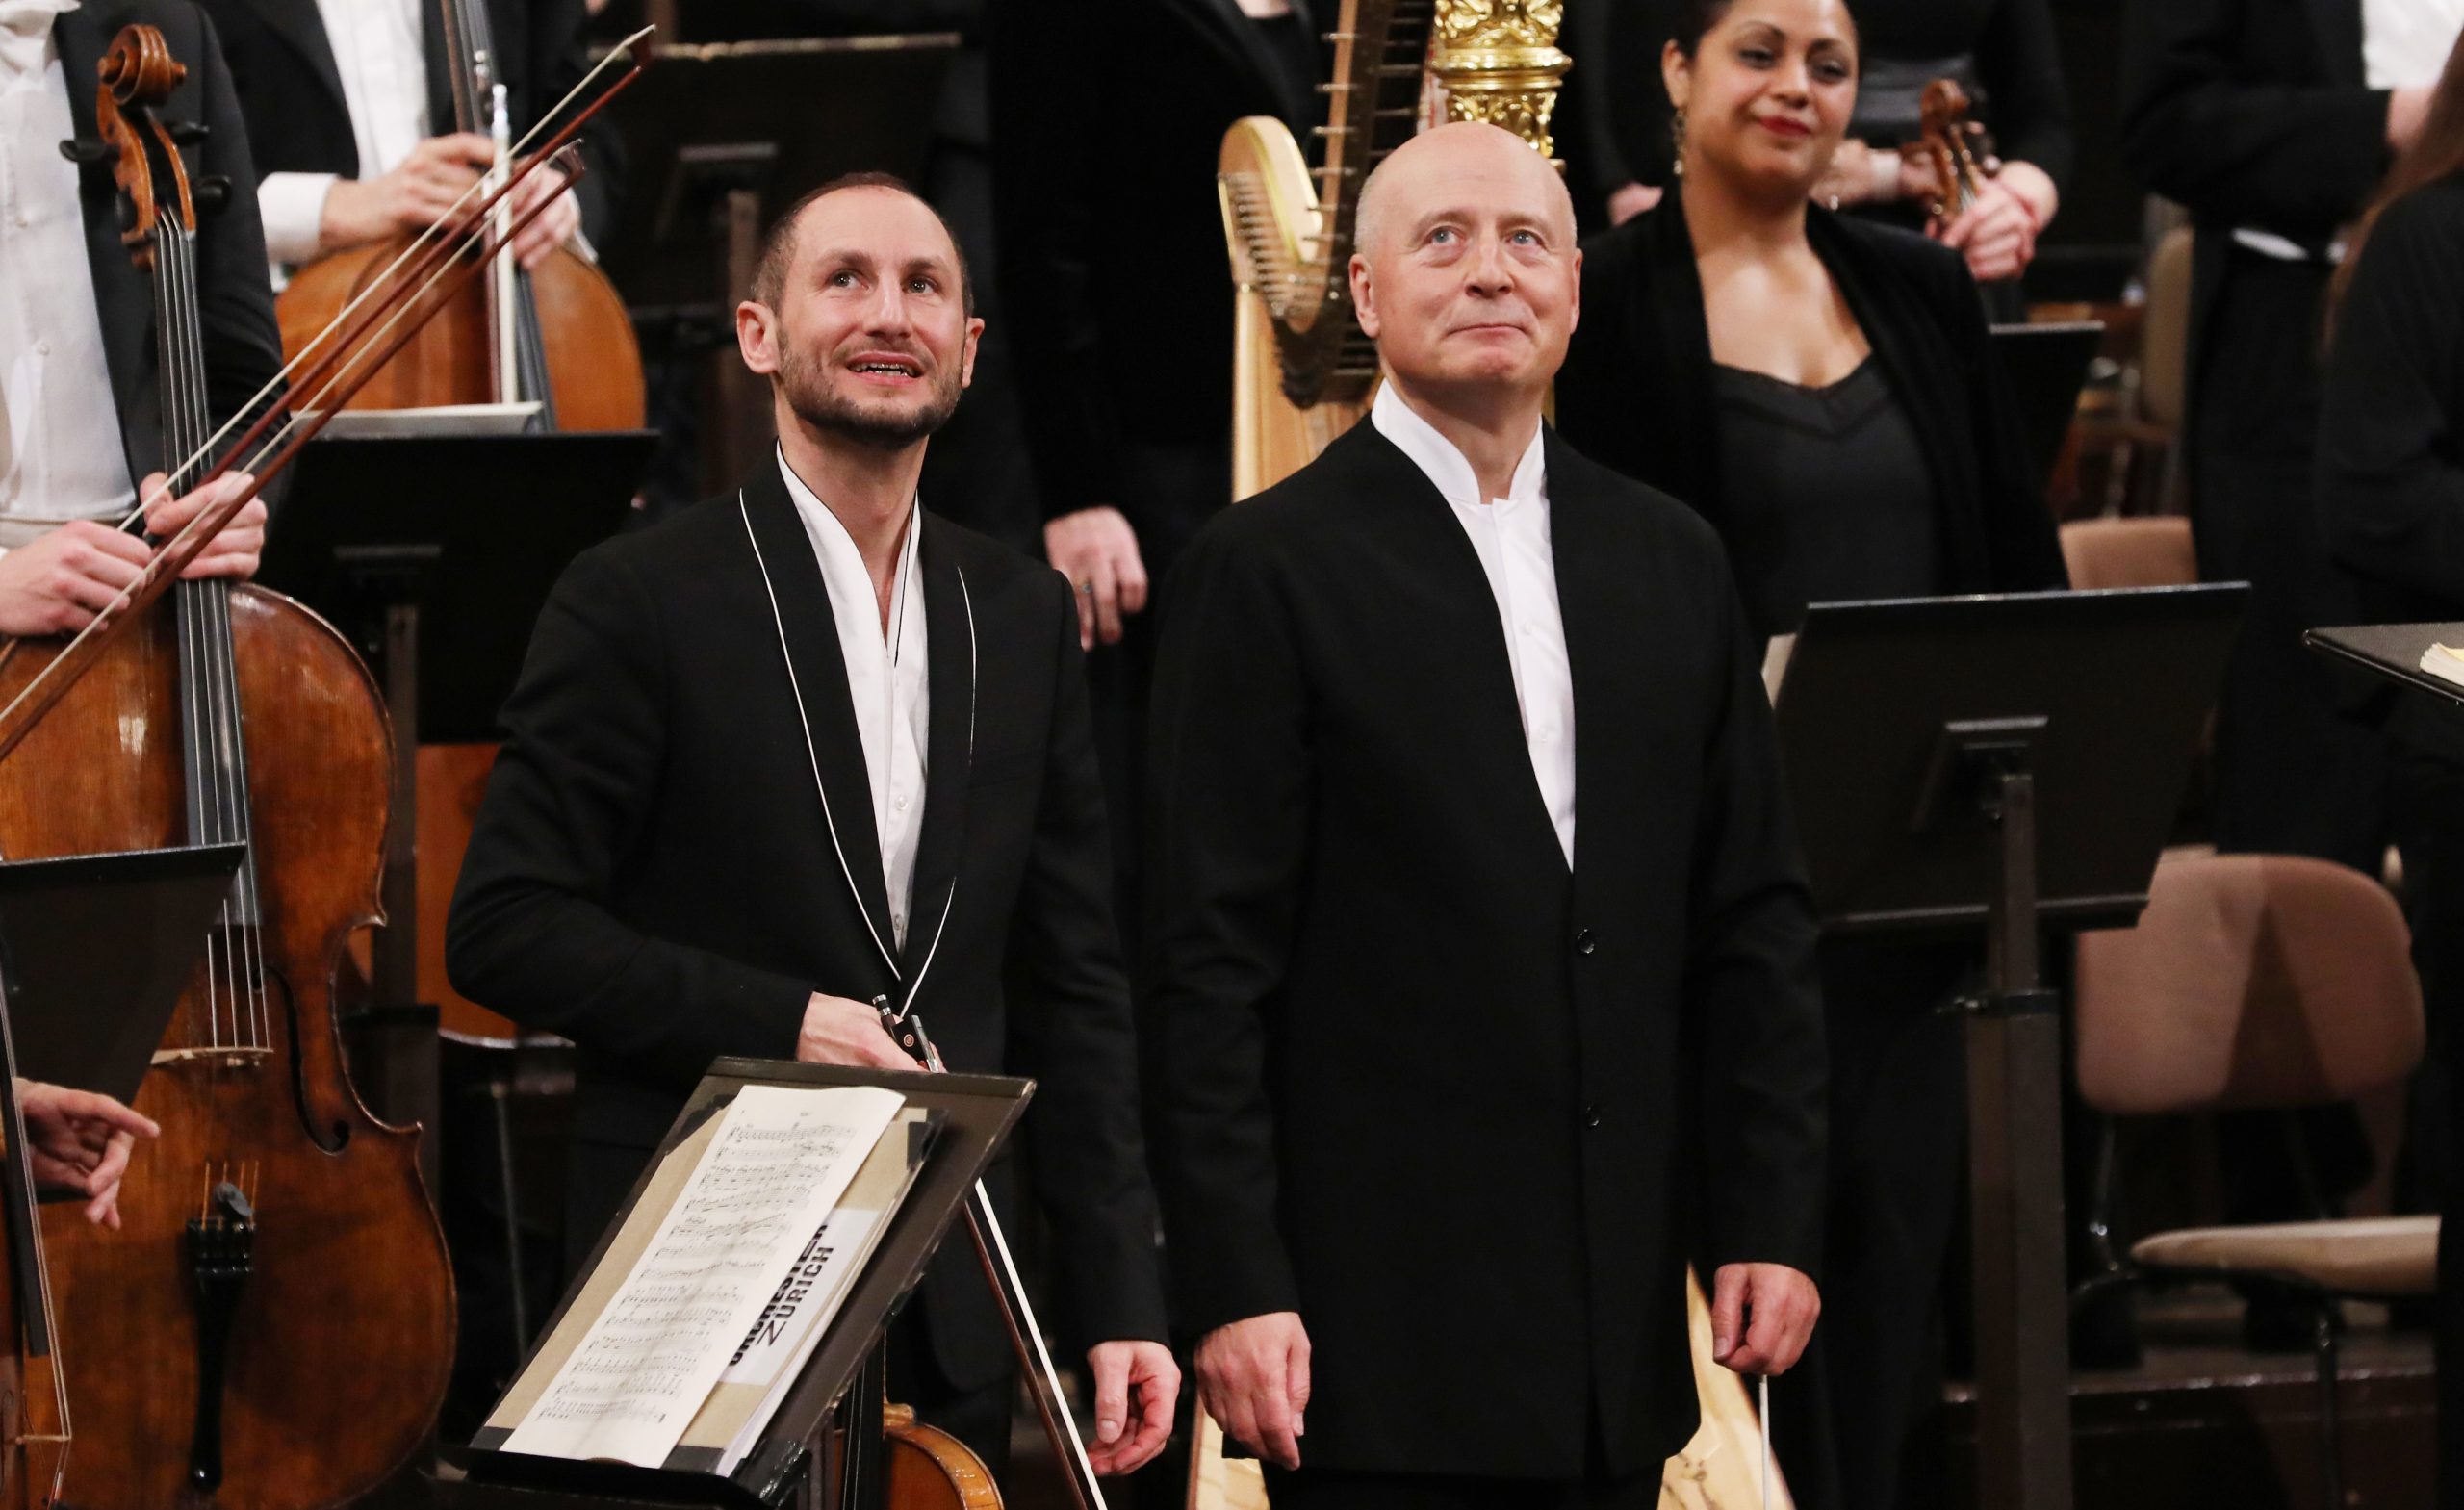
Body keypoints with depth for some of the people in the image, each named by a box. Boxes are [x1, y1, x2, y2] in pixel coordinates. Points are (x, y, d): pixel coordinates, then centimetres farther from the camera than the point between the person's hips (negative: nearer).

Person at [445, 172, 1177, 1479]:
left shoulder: (1024, 619, 11)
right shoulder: (638, 602, -5)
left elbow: (1073, 983, 12)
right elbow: (503, 930, -8)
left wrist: (1121, 1301, 5)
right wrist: (776, 1021, -17)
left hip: (951, 1319, 5)